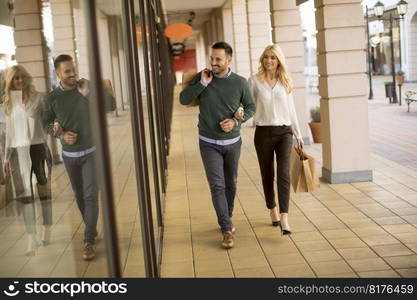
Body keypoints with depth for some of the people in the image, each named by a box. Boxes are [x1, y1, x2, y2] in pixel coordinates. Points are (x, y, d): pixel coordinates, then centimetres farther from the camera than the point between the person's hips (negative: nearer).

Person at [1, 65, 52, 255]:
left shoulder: (37, 97, -2)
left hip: (38, 148, -3)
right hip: (19, 151, 3)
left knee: (44, 191, 8)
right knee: (24, 194, -3)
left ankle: (46, 229, 23)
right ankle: (31, 237, 0)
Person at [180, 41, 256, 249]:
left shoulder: (240, 83, -7)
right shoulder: (202, 78, -6)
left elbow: (250, 107, 4)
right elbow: (183, 100, -8)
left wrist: (236, 121, -13)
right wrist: (202, 84, -19)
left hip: (232, 142, 1)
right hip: (209, 143, -1)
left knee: (231, 184, 14)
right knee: (217, 186, -9)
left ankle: (227, 219, 35)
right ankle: (227, 230, -6)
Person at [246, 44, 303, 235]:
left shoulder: (285, 81, 7)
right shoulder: (254, 80, 1)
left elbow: (291, 110, 13)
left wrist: (298, 134, 15)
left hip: (284, 132, 1)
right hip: (263, 133, 0)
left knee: (284, 174, -12)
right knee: (267, 175, 10)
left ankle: (284, 219, -18)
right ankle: (272, 211, 30)